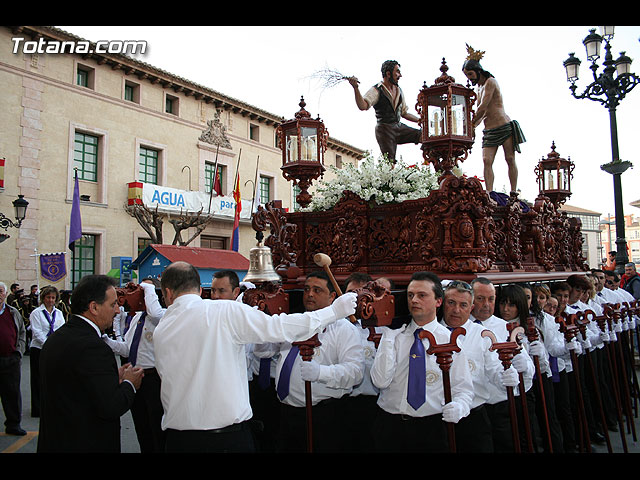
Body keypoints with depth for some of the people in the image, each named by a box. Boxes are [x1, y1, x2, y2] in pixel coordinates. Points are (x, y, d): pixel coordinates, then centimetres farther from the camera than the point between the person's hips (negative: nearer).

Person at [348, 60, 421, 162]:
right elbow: (363, 106, -24)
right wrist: (356, 88, -35)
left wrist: (421, 120, 20)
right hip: (385, 130, -6)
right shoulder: (376, 90, -7)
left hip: (399, 127, 6)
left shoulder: (399, 90, 15)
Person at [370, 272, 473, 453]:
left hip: (431, 428, 0)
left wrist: (459, 408, -21)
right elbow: (380, 381, -10)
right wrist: (389, 335, -13)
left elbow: (463, 388, 0)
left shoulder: (450, 340, 1)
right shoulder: (393, 335, 2)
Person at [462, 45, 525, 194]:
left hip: (504, 126, -7)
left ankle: (513, 192, -2)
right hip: (489, 131, 7)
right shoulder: (479, 88, 20)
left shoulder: (490, 82, -6)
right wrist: (475, 123, 3)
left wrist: (472, 123, -5)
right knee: (487, 160, -9)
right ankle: (489, 193, -16)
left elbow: (483, 107, -15)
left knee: (510, 159, -5)